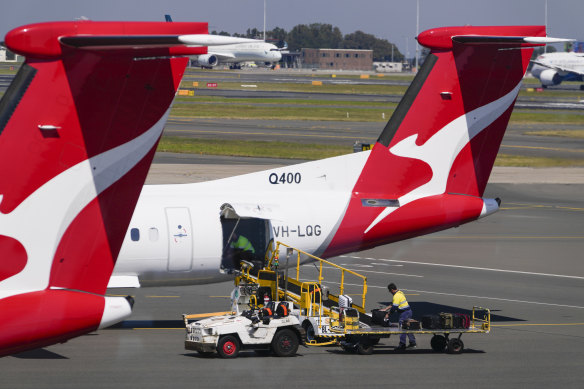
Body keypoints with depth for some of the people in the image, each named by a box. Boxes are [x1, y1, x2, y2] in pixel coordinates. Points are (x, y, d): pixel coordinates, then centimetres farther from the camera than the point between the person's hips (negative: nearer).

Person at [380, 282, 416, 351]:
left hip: (404, 313, -10)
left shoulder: (396, 296, -19)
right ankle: (412, 343, 22)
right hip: (408, 311, 10)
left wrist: (388, 314, -7)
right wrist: (386, 308, 22)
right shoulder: (400, 292, 14)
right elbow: (393, 304, 22)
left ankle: (402, 345, -2)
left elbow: (394, 307, -18)